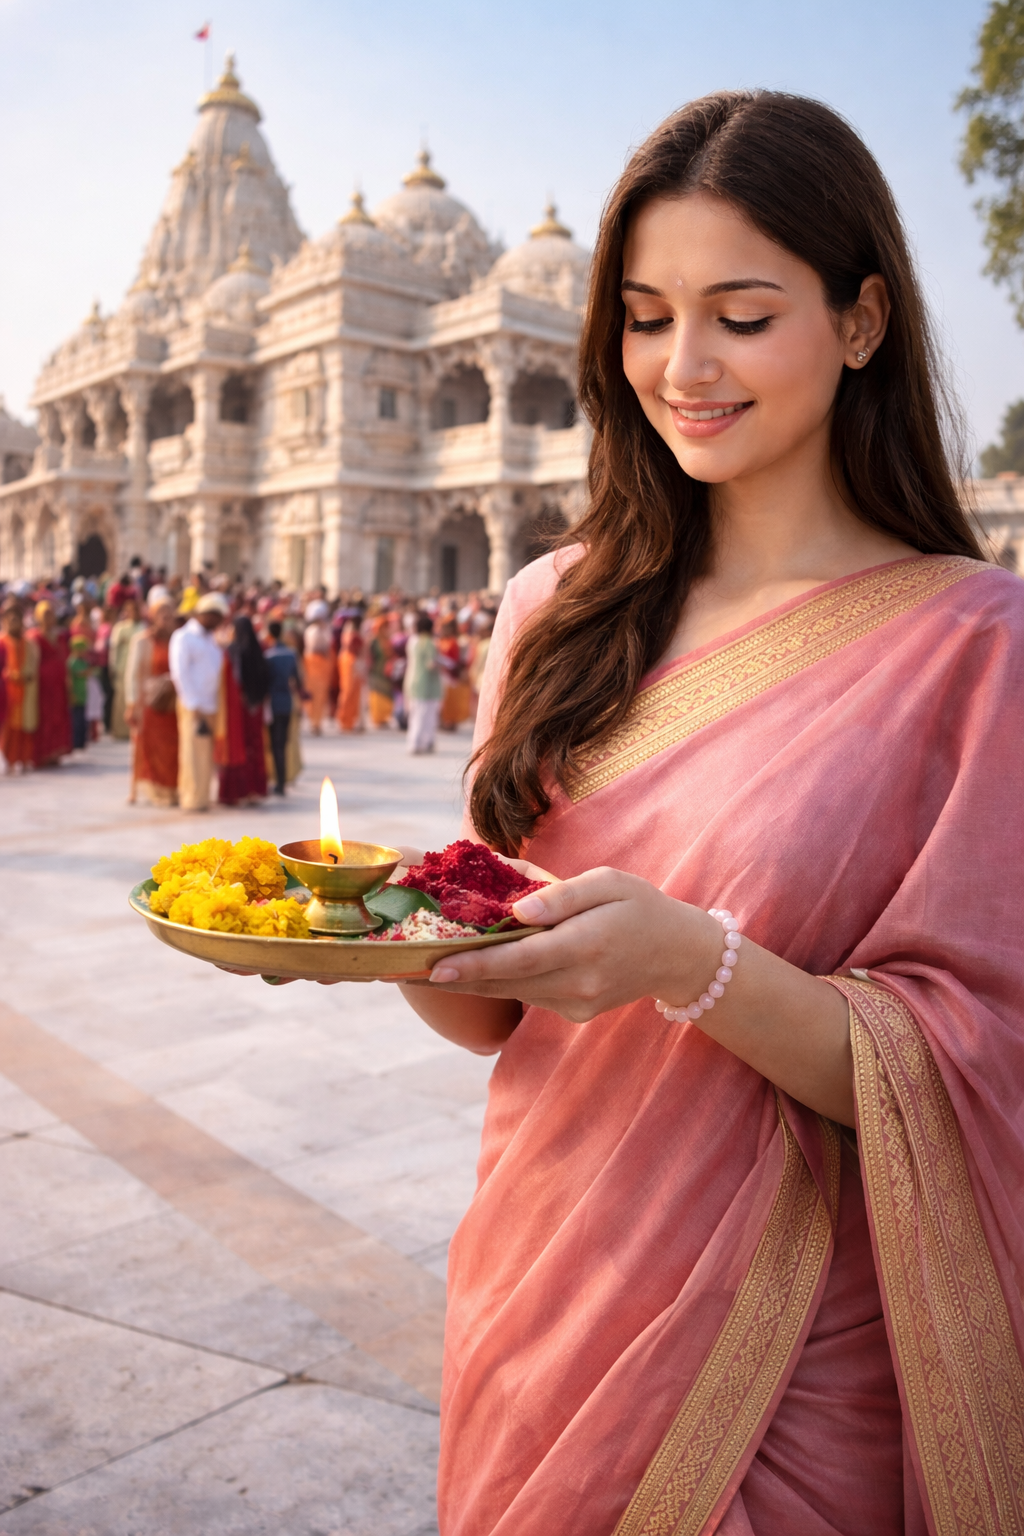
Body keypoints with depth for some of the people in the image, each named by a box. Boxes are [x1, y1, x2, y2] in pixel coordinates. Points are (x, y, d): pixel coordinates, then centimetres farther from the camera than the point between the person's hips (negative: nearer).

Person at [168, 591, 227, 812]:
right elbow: (181, 673, -10)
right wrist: (195, 707, -14)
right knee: (194, 754, -5)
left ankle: (200, 797, 11)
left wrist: (213, 707, 8)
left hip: (210, 706, 7)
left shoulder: (211, 640, 19)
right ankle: (193, 799, 0)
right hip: (193, 706, -7)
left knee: (207, 755, 6)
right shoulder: (183, 637, -3)